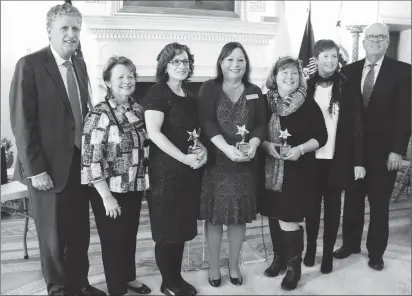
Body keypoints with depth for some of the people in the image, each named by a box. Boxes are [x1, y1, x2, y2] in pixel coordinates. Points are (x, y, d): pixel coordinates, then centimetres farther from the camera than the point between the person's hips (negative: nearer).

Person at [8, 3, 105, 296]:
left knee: (80, 232, 15)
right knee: (53, 236, 11)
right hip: (50, 166, -6)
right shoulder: (29, 65, -10)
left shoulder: (80, 65, 9)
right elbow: (22, 122, -13)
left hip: (80, 163, 6)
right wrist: (35, 170, -16)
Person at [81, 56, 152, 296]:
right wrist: (106, 196, -19)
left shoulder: (138, 110, 4)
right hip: (110, 191, -6)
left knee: (131, 235, 20)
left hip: (135, 188, 6)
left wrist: (144, 182, 11)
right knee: (114, 239, 9)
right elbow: (91, 159, -20)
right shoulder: (100, 114, -16)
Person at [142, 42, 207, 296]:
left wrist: (202, 149, 0)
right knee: (167, 230, 3)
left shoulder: (190, 96, 14)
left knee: (183, 227, 14)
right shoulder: (157, 93, -9)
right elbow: (154, 133, -19)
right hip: (166, 170, -7)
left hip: (190, 171, 7)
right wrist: (184, 158, -21)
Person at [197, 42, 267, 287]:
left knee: (239, 216, 10)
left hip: (244, 163, 3)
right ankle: (214, 266, 23)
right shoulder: (209, 88, -1)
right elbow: (207, 123, -11)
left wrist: (253, 145, -17)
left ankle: (234, 265, 28)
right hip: (215, 162, -2)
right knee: (215, 216, 5)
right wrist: (227, 148, -24)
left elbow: (261, 124, 3)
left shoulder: (255, 92, 9)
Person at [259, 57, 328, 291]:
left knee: (289, 219, -3)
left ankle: (294, 265, 18)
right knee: (274, 215, 12)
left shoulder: (309, 105, -5)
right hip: (271, 169, 3)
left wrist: (300, 149, -17)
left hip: (298, 170, -3)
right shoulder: (265, 102, 1)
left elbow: (321, 137, -2)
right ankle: (279, 258, 33)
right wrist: (266, 145, -13)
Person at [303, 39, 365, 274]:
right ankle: (310, 248, 32)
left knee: (333, 206, 11)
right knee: (312, 204, 13)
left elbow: (357, 126, -3)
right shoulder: (306, 87, -1)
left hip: (337, 160, -1)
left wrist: (358, 161, -7)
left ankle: (328, 253, 26)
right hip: (311, 159, 1)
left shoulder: (347, 87, -3)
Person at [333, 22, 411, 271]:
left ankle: (376, 252, 26)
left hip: (384, 151, -2)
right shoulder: (349, 70, 5)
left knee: (380, 203, 10)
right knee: (352, 200, 13)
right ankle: (351, 243, 30)